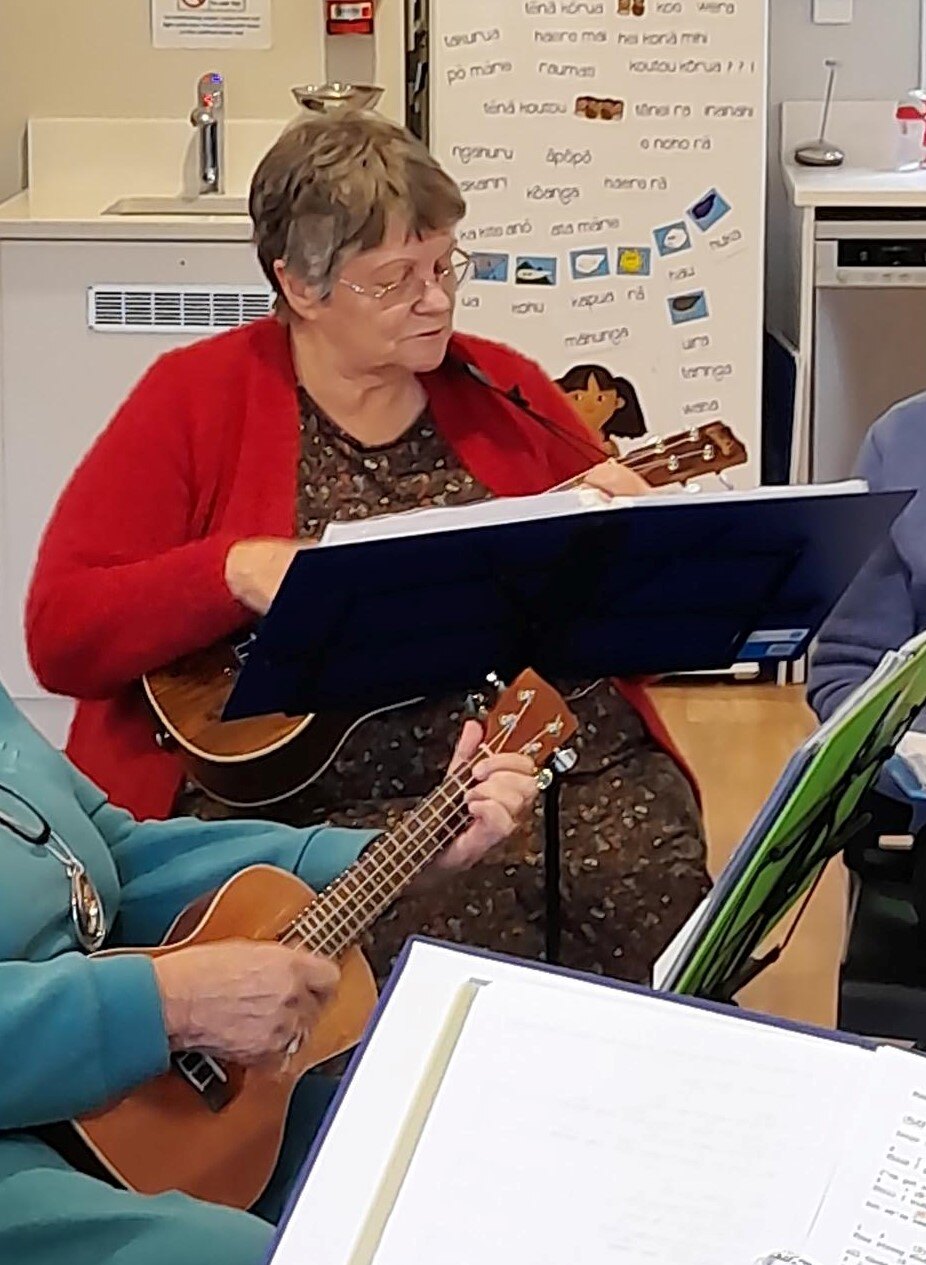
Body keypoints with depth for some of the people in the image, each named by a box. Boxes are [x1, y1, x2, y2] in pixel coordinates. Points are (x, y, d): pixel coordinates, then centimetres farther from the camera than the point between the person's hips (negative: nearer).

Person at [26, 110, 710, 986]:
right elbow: (60, 633, -4)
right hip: (304, 802, -4)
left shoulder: (503, 390, 14)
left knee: (652, 887, -24)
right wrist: (237, 573, -18)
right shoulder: (195, 401, 3)